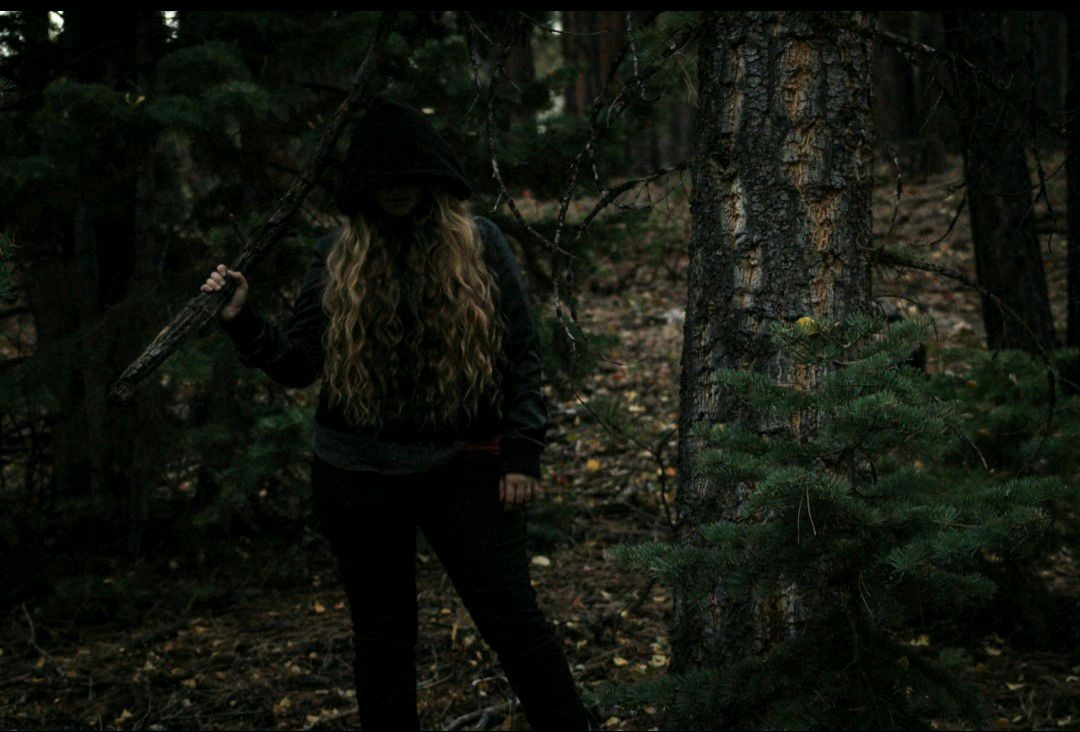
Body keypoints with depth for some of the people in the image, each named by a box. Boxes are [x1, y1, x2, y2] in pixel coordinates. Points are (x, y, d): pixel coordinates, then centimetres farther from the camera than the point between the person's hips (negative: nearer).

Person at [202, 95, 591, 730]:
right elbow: (299, 362, 5)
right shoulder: (338, 256, 5)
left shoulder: (479, 244, 0)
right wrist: (243, 320, -11)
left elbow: (523, 353, 0)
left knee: (513, 615, -1)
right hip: (361, 476, 2)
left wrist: (523, 453, -5)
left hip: (461, 463, -2)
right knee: (383, 630, 12)